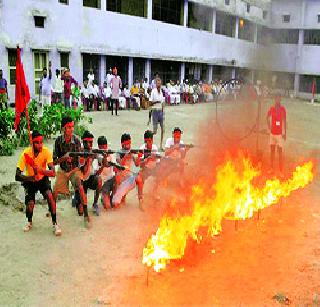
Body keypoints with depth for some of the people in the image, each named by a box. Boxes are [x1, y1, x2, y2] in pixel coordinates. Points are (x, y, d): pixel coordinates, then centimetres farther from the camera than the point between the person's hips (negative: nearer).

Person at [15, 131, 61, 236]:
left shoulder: (46, 151, -24)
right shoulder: (26, 153, -25)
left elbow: (53, 173, -30)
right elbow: (17, 176, -28)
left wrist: (41, 170, -49)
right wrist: (31, 178, -45)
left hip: (43, 179, 0)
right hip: (30, 180, 0)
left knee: (49, 195, -25)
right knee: (30, 204, -15)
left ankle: (55, 223, -10)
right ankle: (29, 222, 20)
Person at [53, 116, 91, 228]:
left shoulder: (76, 140, -14)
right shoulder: (58, 141, -12)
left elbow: (80, 158, -11)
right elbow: (54, 161, -11)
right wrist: (64, 157, -29)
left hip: (75, 169, -2)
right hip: (62, 170, 2)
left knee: (81, 188, -24)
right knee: (55, 191, -1)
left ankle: (86, 216, -18)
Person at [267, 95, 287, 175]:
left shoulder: (283, 109, -10)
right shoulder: (271, 108, 0)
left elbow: (284, 121, -8)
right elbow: (268, 117, 18)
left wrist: (285, 133, -10)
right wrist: (269, 125, 8)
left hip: (279, 133, -4)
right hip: (272, 132, 4)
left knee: (280, 152, -4)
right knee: (272, 150, 13)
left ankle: (281, 171, 2)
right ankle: (272, 168, 26)